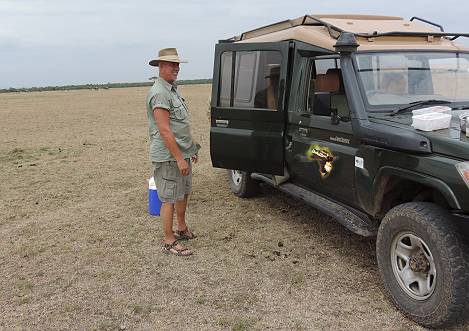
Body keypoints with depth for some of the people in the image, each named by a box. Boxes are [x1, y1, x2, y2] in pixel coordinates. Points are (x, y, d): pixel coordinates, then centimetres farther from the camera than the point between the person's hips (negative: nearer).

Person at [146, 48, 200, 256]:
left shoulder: (172, 89, 14)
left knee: (184, 193, 20)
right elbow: (164, 131, -23)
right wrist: (179, 158, -23)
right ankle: (169, 241, 10)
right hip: (168, 157, -10)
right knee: (169, 199, -1)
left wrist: (191, 150, 21)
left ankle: (182, 229, 36)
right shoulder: (159, 93, -18)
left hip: (182, 153, 10)